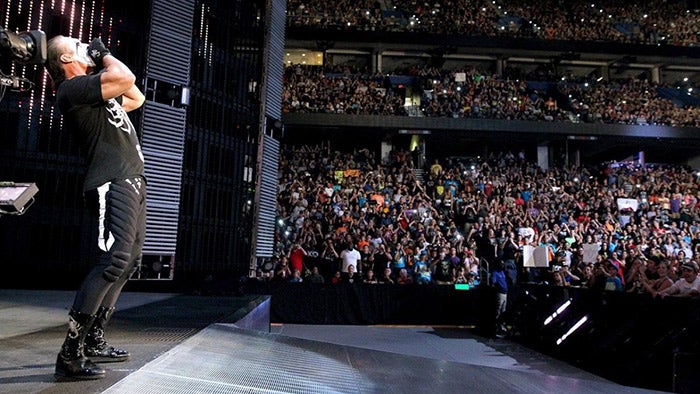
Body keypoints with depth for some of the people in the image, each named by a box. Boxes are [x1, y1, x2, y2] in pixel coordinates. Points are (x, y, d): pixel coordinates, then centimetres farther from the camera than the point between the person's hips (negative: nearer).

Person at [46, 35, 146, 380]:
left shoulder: (95, 90, 24)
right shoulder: (72, 87, -6)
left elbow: (137, 98, 36)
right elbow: (125, 79, -18)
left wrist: (104, 62, 29)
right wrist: (105, 55, 3)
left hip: (131, 182, 10)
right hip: (112, 183, -10)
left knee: (129, 261, 10)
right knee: (114, 260, -21)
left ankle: (93, 341, 16)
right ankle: (70, 353, -17)